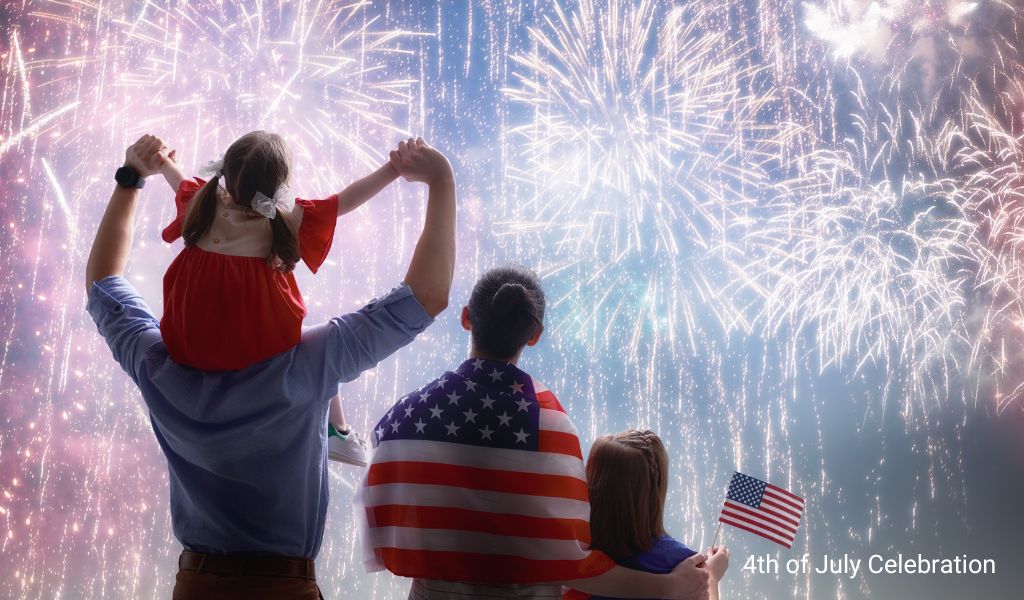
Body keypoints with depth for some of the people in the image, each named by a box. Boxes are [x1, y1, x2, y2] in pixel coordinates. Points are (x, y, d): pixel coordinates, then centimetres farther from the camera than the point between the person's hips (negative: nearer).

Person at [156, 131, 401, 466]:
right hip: (262, 349, -3)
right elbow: (347, 200, -14)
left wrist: (164, 163, 41)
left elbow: (181, 184, 19)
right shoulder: (283, 221, -17)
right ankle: (338, 433, 33)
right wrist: (395, 167, -10)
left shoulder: (201, 203, -5)